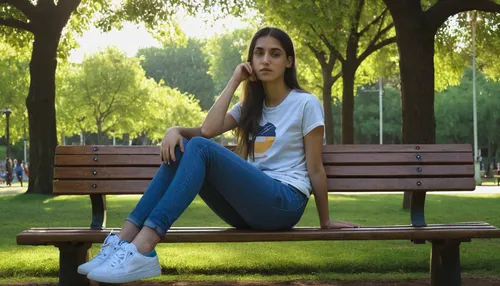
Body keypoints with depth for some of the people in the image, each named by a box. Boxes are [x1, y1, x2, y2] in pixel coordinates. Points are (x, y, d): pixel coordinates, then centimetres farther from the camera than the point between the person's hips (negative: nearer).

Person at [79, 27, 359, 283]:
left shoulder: (306, 104, 2)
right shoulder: (250, 107, 19)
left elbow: (315, 169, 0)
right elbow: (208, 130, 0)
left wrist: (326, 222, 2)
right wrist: (234, 82, -2)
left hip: (284, 203, -6)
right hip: (248, 205, 6)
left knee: (200, 148, -27)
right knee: (179, 148, -11)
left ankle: (143, 250, -41)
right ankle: (124, 239, -22)